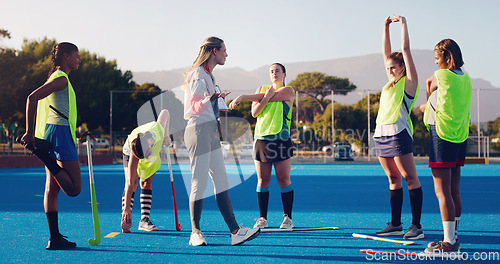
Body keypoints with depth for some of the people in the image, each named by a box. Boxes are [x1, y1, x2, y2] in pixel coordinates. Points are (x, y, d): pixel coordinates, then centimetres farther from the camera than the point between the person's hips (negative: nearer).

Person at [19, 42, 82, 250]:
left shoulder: (57, 78, 21)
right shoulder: (61, 78, -7)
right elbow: (32, 97, -18)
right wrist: (30, 132, -18)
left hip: (49, 135, 10)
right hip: (59, 132, -10)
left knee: (52, 188, 6)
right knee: (74, 188, -10)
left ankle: (55, 237, 8)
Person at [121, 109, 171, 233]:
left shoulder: (158, 128, -40)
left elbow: (165, 112, -15)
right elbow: (130, 182, -44)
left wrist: (166, 135, -15)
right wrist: (126, 208, -46)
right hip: (130, 152, -3)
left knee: (147, 182, -11)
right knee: (132, 183, -21)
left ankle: (144, 219, -14)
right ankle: (125, 219, -20)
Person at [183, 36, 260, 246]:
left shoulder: (208, 75, 19)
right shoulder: (198, 75, -11)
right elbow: (196, 106, -21)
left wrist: (217, 98, 34)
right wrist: (206, 100, -38)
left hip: (210, 132, 10)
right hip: (199, 130, -10)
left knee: (221, 182, 5)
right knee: (200, 182, -7)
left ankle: (235, 231, 5)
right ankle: (195, 233, 3)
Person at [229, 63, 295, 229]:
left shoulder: (288, 91, 3)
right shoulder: (261, 89, 15)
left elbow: (265, 97, -9)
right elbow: (254, 112, 3)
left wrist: (242, 97, -3)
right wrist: (266, 97, -13)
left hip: (281, 140, -3)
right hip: (261, 139, 3)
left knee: (284, 180, -2)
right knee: (263, 180, 3)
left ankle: (287, 218, 7)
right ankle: (262, 218, 9)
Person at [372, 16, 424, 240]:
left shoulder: (409, 81, 1)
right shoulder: (391, 82, 19)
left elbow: (406, 49, -2)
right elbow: (386, 52, 23)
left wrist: (403, 24, 3)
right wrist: (386, 27, 20)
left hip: (398, 133, -8)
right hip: (381, 133, 8)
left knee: (410, 178, -6)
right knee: (393, 180, 9)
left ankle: (416, 226, -5)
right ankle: (395, 224, 13)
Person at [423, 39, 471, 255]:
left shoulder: (439, 76, -10)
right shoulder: (465, 79, 11)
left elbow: (429, 85, 10)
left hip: (443, 136, -9)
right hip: (460, 136, 9)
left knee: (442, 191, -8)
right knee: (454, 190, 14)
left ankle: (449, 242, -9)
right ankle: (454, 237, 22)